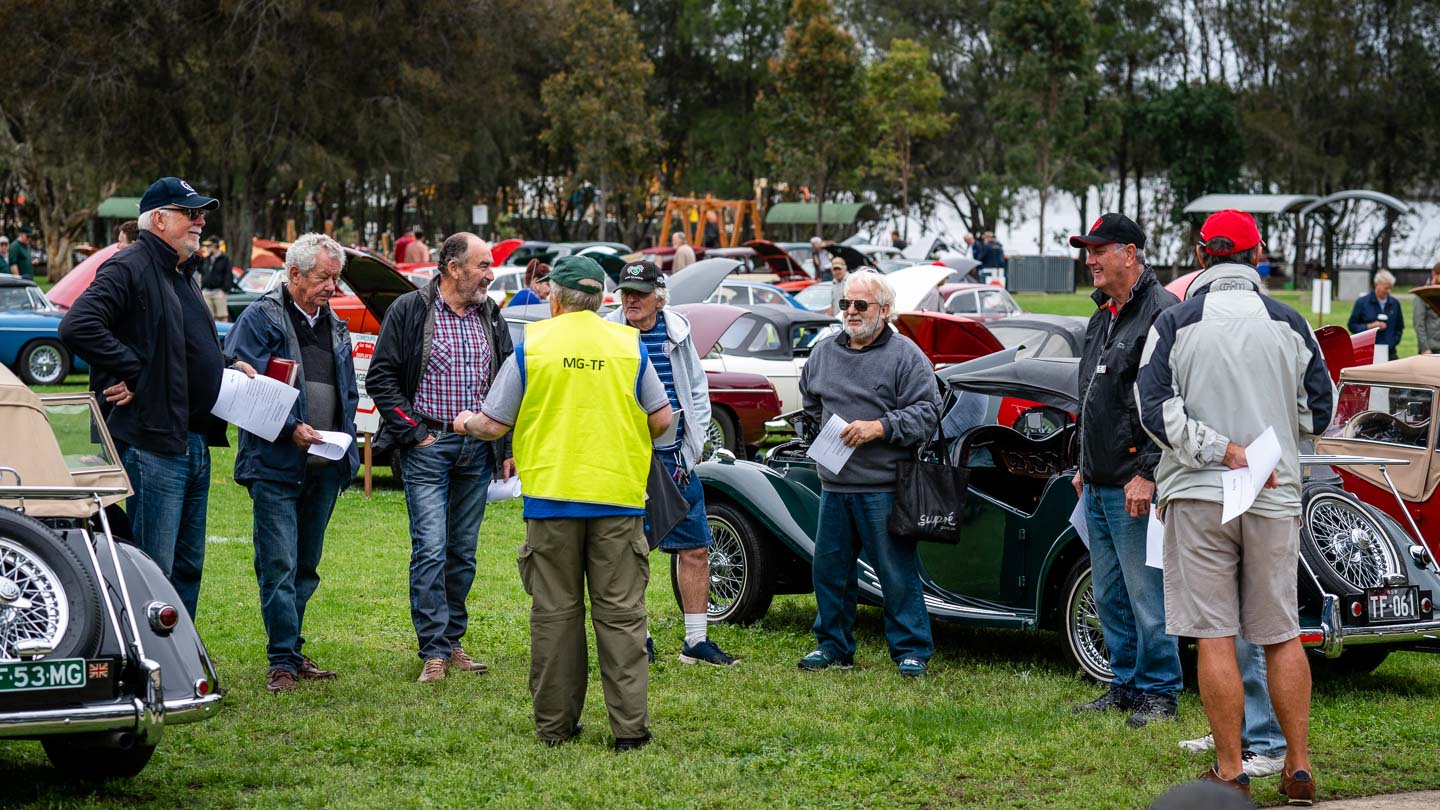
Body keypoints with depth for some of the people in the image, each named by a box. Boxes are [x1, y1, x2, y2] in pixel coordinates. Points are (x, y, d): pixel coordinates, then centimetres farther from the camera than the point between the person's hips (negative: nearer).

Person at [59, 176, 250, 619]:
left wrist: (227, 365, 12)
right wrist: (131, 371, -21)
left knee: (188, 565, 16)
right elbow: (78, 326, -25)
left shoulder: (182, 275, 20)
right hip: (153, 444, -10)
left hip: (195, 444, 10)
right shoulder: (129, 268, -11)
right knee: (154, 568, -7)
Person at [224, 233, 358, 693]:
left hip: (324, 467, 7)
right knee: (279, 566, -9)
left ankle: (293, 653, 20)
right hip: (276, 465, -6)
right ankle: (282, 662, -6)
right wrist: (292, 428, -18)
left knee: (306, 567, 12)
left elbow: (349, 393, 25)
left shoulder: (335, 328, 18)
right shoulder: (261, 319, -3)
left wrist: (343, 439, 9)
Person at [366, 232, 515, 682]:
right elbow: (381, 378, -5)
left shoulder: (491, 318, 13)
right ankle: (434, 652, -9)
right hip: (427, 446, -5)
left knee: (463, 552, 9)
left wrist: (507, 447, 10)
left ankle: (452, 641, 17)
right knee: (430, 549, -11)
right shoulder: (409, 311, -3)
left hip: (477, 449, 5)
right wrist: (414, 432, -10)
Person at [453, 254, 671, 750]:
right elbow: (661, 420, 4)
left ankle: (555, 724, 12)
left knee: (555, 614, 7)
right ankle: (630, 726, 0)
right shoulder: (630, 346, 4)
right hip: (617, 496, 1)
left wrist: (467, 424, 24)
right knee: (621, 614, 3)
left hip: (551, 496, 0)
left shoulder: (532, 346, 0)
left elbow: (494, 425, 2)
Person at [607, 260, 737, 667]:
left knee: (696, 550, 3)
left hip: (676, 459, 3)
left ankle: (697, 641, 12)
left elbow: (699, 390, 18)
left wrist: (693, 445, 9)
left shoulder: (678, 332, 7)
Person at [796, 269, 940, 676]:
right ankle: (833, 646, 24)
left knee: (897, 574, -2)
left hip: (883, 489, -6)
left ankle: (911, 651, 6)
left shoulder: (906, 355, -4)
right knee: (829, 569, 11)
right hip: (834, 486, 6)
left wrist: (880, 427, -19)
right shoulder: (823, 353, 13)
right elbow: (810, 405, 29)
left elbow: (927, 411, -10)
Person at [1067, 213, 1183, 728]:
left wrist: (1148, 474, -21)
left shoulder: (1162, 314, -13)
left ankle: (1159, 695, 3)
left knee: (1147, 598, -5)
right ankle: (1126, 686, 24)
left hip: (1136, 487, -10)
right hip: (1098, 487, 10)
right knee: (1109, 597, 15)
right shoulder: (1102, 317, 18)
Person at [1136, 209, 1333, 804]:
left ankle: (1231, 772, 4)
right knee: (1283, 636, 11)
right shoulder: (1288, 325, 2)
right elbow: (1319, 413, 8)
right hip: (1277, 498, 2)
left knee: (1214, 637, 2)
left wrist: (1225, 451, -12)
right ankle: (1299, 769, 13)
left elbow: (1157, 409, -12)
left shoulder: (1175, 323, -3)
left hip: (1198, 498, -2)